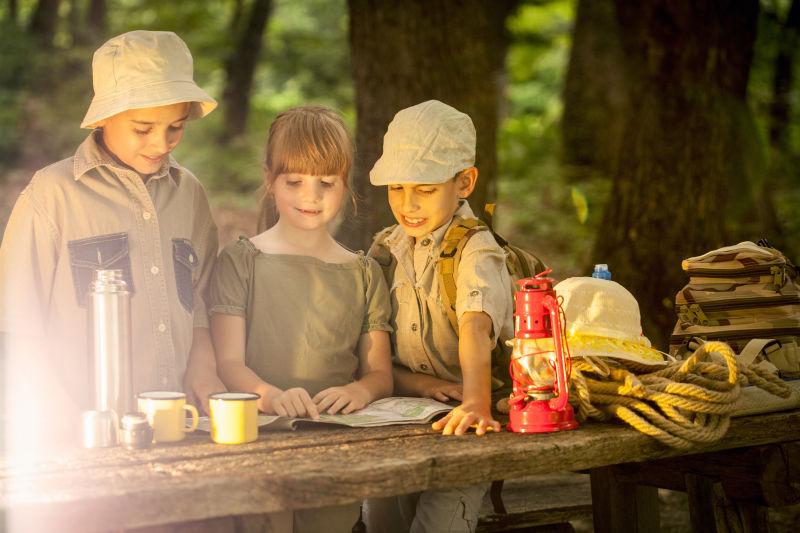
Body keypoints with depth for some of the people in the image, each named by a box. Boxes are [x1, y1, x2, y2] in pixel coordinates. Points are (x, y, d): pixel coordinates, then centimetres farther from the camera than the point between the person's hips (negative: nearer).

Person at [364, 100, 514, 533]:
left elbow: (475, 327, -32)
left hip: (462, 424, -5)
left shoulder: (476, 251, -12)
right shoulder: (385, 250, 6)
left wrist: (476, 403, -48)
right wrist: (414, 382, -14)